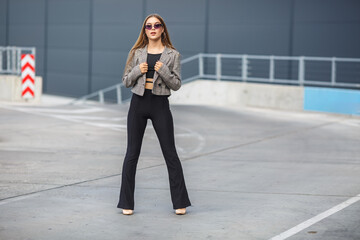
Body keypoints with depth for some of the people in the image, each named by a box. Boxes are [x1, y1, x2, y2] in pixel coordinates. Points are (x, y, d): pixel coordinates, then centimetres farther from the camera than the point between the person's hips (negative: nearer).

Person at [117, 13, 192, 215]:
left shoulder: (173, 55, 3)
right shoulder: (137, 53, 7)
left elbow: (177, 85, 1)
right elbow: (126, 81, 9)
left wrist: (164, 71, -14)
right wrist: (138, 71, -9)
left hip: (160, 104, -2)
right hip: (139, 102, 2)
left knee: (170, 153, 1)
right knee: (132, 153, 3)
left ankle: (180, 203, 8)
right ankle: (127, 203, 11)